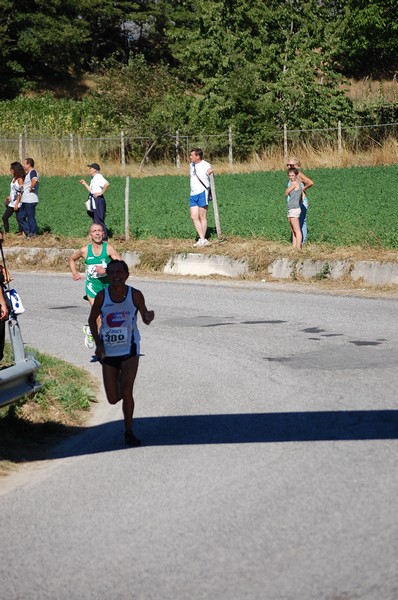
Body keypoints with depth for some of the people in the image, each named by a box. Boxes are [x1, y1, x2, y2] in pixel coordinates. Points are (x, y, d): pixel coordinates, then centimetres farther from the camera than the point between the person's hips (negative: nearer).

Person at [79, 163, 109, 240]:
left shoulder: (99, 177, -13)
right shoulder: (93, 178, 17)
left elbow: (107, 184, -30)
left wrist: (101, 193, -24)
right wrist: (85, 184, 18)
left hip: (98, 200, -11)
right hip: (94, 201, 11)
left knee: (99, 220, -8)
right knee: (95, 220, 14)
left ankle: (104, 237, -5)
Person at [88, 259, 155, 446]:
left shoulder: (135, 295, -8)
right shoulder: (102, 296, -7)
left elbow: (145, 319, 1)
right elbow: (92, 320, 6)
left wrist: (149, 317, -24)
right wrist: (98, 343, -5)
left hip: (129, 350, -2)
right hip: (108, 352, 2)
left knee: (126, 390, -17)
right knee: (113, 399, 3)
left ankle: (129, 431, -1)